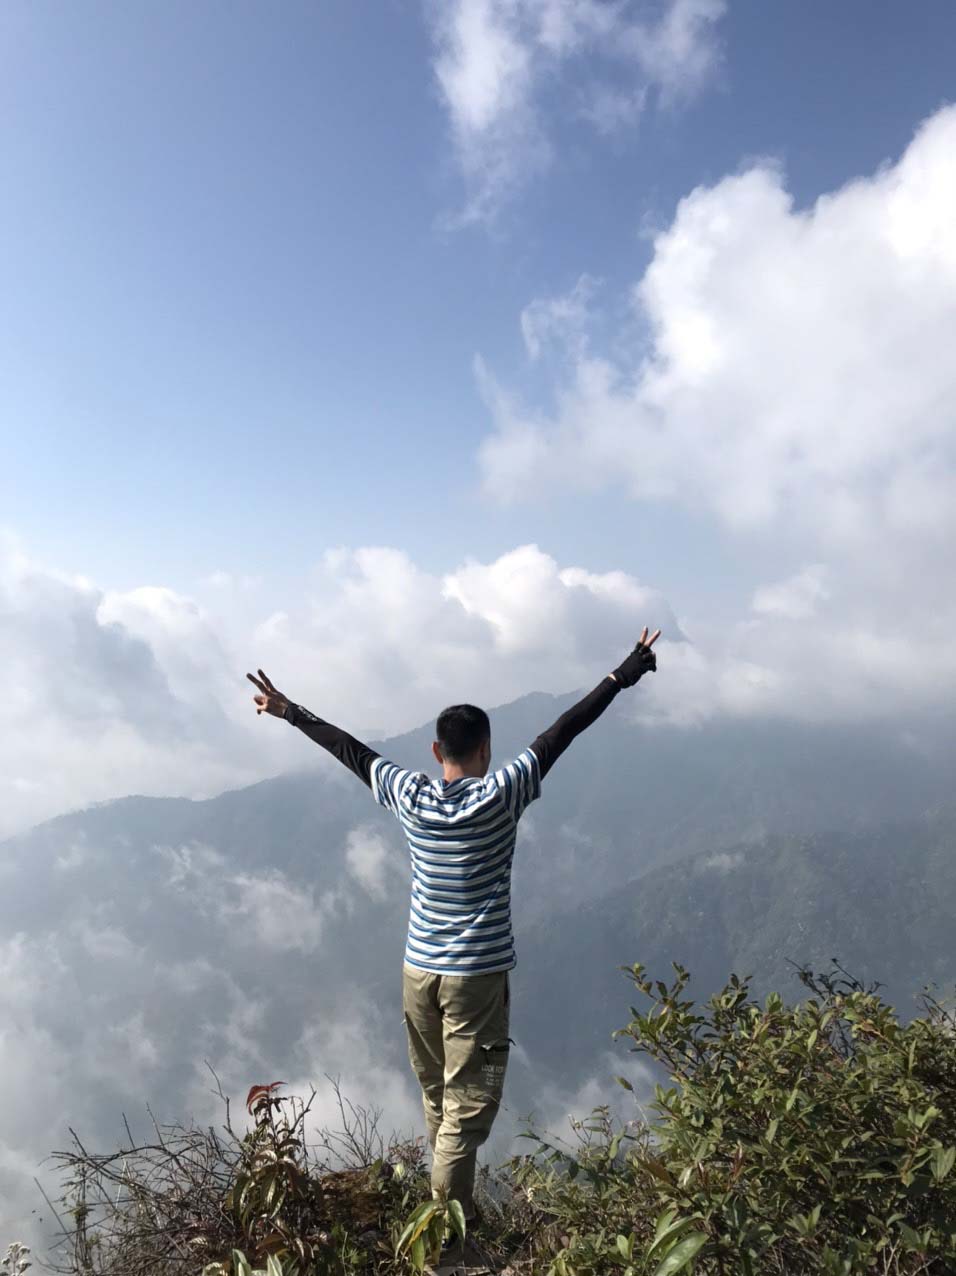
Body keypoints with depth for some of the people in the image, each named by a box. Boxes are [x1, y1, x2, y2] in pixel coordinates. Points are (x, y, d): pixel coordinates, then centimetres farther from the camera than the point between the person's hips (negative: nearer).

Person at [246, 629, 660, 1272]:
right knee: (466, 1111, 0)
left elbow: (352, 749, 8)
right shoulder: (499, 796, -14)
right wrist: (622, 677, -7)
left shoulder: (409, 795, -3)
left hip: (418, 972, 5)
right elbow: (562, 732, -12)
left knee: (440, 1107, 19)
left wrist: (289, 711, 20)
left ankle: (454, 1211, 35)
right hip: (476, 976, -5)